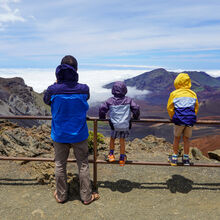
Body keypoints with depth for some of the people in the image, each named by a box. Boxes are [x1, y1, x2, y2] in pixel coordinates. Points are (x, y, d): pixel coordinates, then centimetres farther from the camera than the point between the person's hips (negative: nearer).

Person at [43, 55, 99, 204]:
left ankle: (61, 195, 36)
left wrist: (56, 84, 8)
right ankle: (87, 196, 29)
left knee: (60, 165, 18)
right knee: (83, 165, 15)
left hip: (59, 135, 1)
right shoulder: (83, 89, -17)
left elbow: (46, 101, 6)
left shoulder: (53, 90, -17)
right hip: (79, 135, 0)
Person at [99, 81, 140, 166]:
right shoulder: (128, 100, -2)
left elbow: (102, 108, -6)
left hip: (115, 125, -1)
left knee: (112, 138, 25)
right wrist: (135, 117, 17)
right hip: (125, 125, 1)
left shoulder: (110, 100, -4)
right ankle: (122, 159, 24)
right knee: (122, 140, 16)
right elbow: (136, 108, -2)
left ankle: (111, 155, 28)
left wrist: (102, 117, 12)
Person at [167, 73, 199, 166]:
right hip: (190, 120, 3)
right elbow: (196, 108, 15)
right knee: (186, 139, 13)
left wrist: (173, 118, 12)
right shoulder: (193, 94, 8)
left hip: (179, 120, -3)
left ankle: (174, 158, 17)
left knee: (176, 138, 11)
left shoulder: (174, 94, -2)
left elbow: (169, 108, 1)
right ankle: (186, 159, 20)